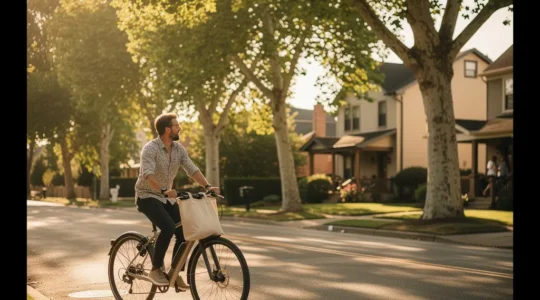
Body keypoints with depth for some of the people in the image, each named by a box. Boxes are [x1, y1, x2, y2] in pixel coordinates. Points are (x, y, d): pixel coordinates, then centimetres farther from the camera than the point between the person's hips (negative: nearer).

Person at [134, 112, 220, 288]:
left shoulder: (179, 149, 1)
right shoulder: (150, 148, -19)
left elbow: (192, 169, -4)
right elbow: (147, 174, -33)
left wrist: (207, 186, -20)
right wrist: (163, 190, -49)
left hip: (167, 198, 7)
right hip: (148, 196, -7)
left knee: (184, 233, -6)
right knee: (168, 227, -29)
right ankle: (156, 270, -13)